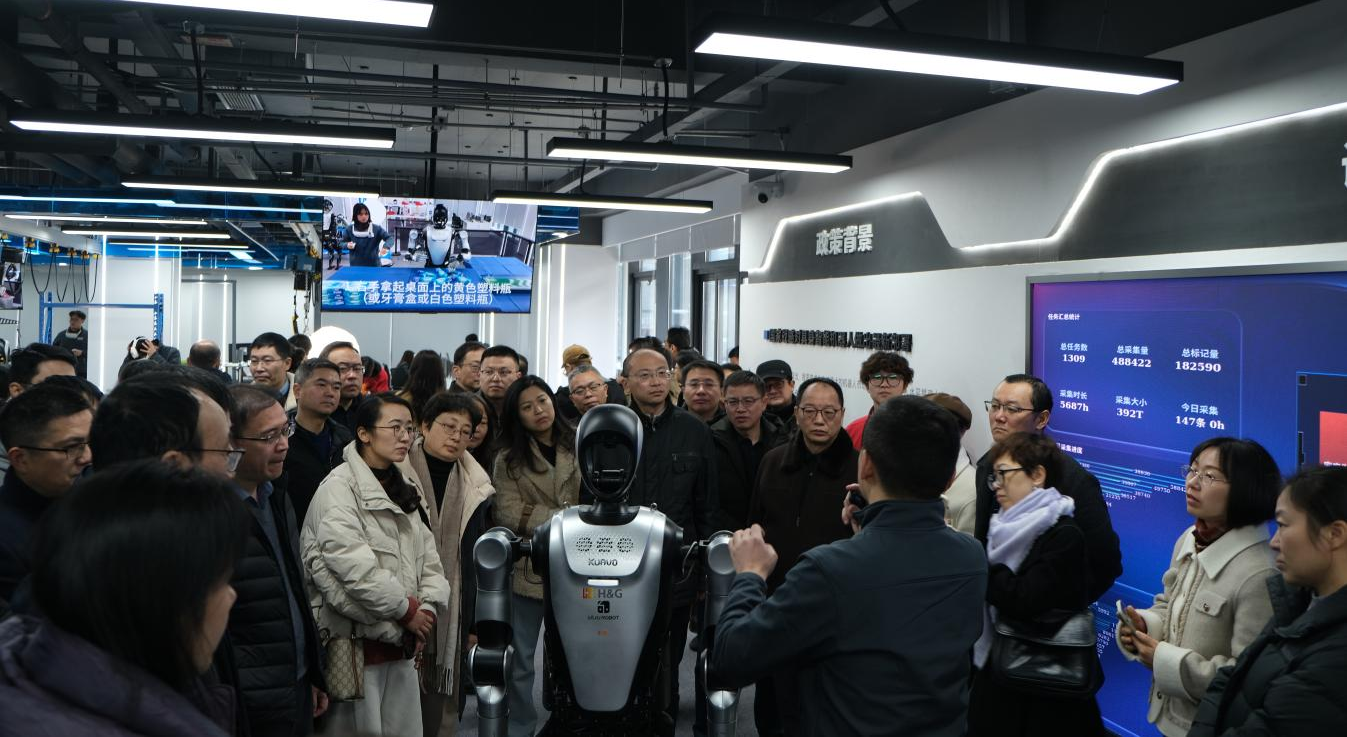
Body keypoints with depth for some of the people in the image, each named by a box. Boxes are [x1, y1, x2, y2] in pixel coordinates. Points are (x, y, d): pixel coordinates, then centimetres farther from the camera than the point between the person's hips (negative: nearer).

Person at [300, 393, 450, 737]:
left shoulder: (408, 488, 13)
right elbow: (354, 567, -22)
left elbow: (428, 556, 11)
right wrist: (407, 611, -14)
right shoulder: (339, 487, -13)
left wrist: (429, 609, -5)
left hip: (403, 641, 8)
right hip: (358, 640, -7)